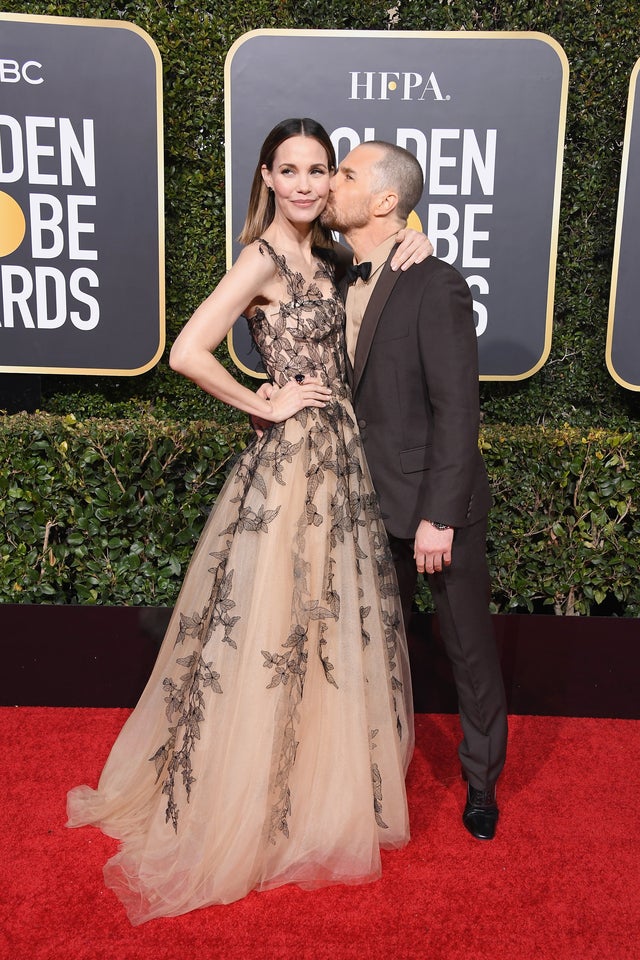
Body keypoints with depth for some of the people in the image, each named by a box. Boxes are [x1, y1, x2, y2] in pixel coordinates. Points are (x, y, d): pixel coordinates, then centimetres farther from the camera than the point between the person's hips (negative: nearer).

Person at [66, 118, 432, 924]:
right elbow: (187, 353, -24)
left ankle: (327, 784, 39)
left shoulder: (324, 251, 9)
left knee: (332, 623, 18)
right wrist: (267, 405, -14)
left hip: (337, 456, 8)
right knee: (276, 627, 3)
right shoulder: (263, 259, -14)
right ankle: (257, 806, 25)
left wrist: (409, 242, 4)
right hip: (292, 462, -8)